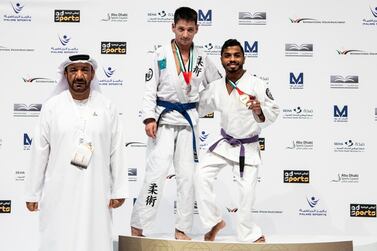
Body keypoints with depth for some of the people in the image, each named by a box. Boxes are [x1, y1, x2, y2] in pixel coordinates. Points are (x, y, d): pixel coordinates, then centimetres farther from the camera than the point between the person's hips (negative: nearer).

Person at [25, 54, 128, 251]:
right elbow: (39, 152, 2)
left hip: (95, 192, 1)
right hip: (59, 192, 0)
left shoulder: (107, 107, 2)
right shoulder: (51, 107, 0)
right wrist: (32, 193, 3)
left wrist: (119, 191, 0)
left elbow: (117, 151, 3)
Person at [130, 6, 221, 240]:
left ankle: (182, 229, 15)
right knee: (157, 171, -11)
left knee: (188, 174, 5)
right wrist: (149, 118, -15)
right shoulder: (161, 55, -4)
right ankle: (137, 226, -1)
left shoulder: (202, 58, 5)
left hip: (188, 119, 4)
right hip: (164, 118, -3)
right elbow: (150, 89, -5)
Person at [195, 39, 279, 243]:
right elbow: (198, 107, 11)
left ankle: (250, 234, 19)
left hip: (248, 148, -4)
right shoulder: (215, 88, -2)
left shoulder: (257, 85, -15)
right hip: (225, 144, 4)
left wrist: (260, 111, -31)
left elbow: (274, 113, -11)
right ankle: (214, 222, 8)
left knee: (247, 192, -4)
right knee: (202, 175, -10)